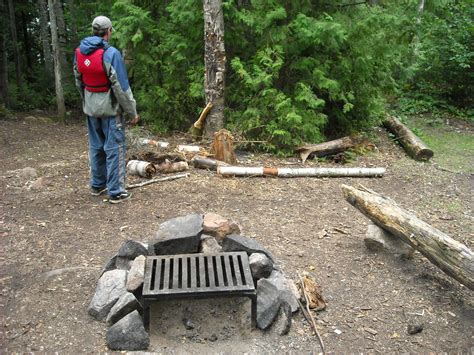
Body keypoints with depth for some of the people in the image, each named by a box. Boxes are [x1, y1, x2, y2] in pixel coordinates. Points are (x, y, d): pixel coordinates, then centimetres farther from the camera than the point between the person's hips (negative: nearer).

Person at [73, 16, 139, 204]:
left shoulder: (79, 52, 3)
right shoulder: (110, 53, -19)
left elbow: (78, 82, 12)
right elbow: (121, 86, -18)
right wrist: (132, 111, -10)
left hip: (90, 108, 7)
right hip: (110, 108, -6)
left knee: (96, 146, 17)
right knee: (114, 148, 0)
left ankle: (97, 185, 28)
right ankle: (116, 192, 3)